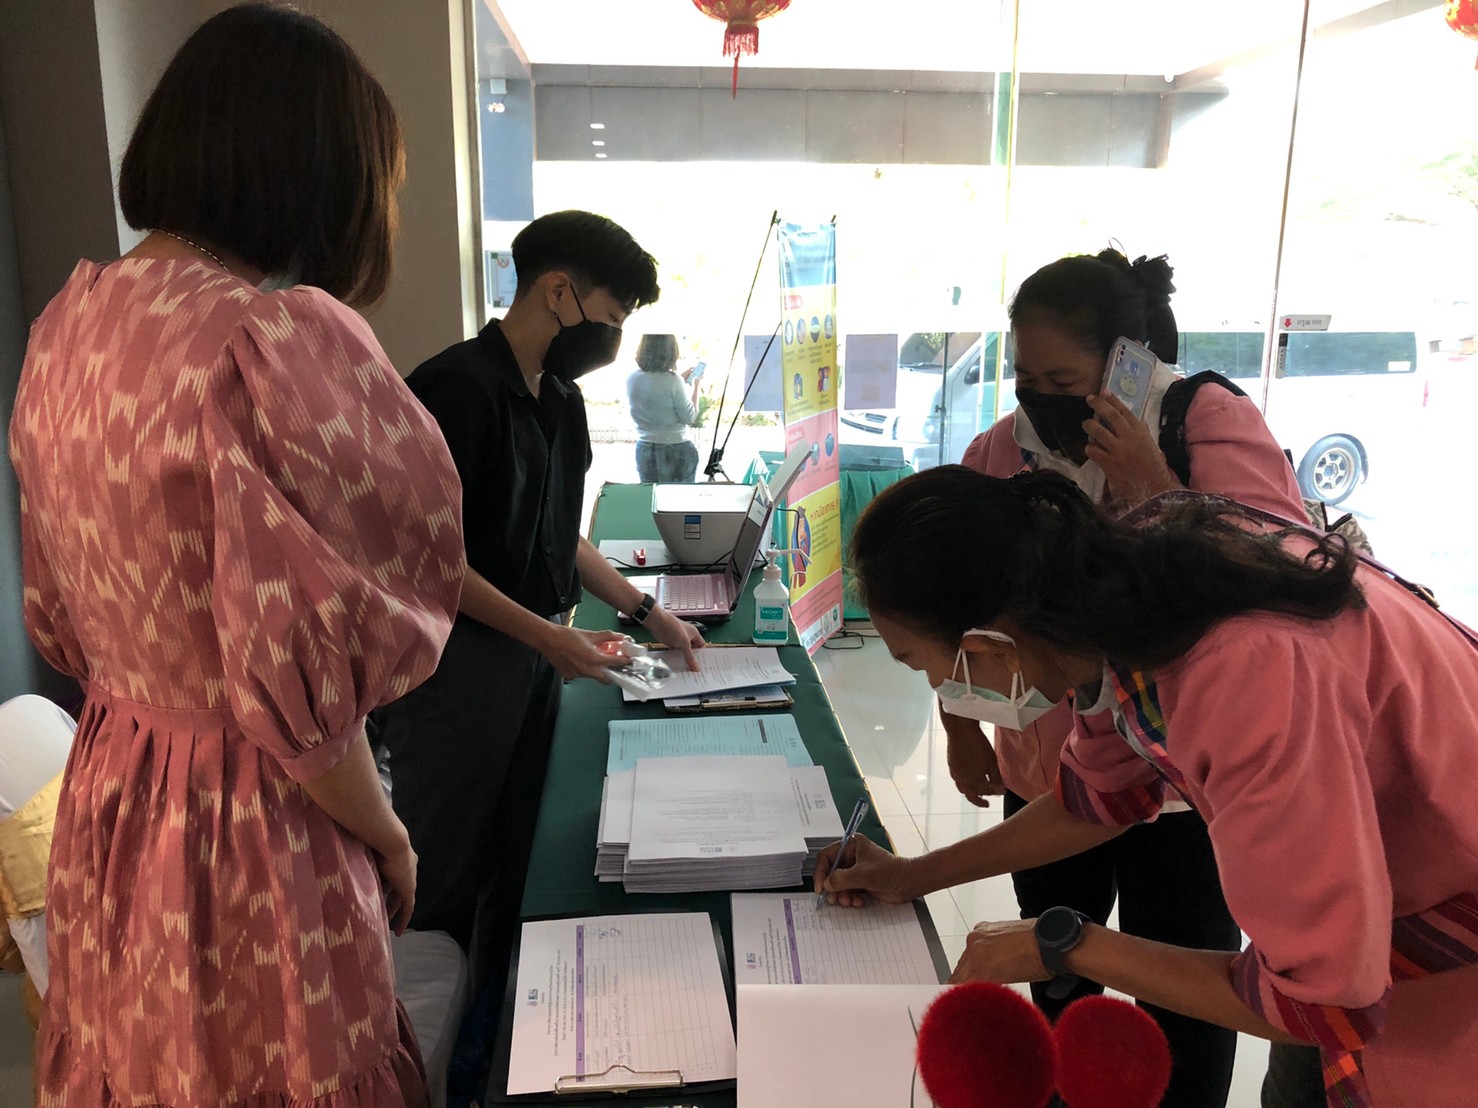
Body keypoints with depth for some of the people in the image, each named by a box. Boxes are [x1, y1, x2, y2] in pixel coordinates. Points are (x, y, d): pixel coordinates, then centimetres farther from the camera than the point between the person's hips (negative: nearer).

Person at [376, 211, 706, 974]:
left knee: (517, 855, 19)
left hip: (535, 654, 9)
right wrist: (547, 637, -19)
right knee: (442, 879, 5)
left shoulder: (561, 399, 11)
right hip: (459, 659, -8)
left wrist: (647, 612, 16)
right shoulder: (456, 388, -17)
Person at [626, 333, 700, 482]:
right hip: (676, 451, -5)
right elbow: (690, 418, -10)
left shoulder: (631, 380, -2)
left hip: (644, 450, 5)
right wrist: (695, 387, 2)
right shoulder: (673, 382, -19)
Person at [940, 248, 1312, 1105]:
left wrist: (1152, 486, -30)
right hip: (1043, 775, 5)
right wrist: (961, 726, 4)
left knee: (1183, 1005, 10)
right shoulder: (1003, 449, -5)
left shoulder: (1216, 427, -15)